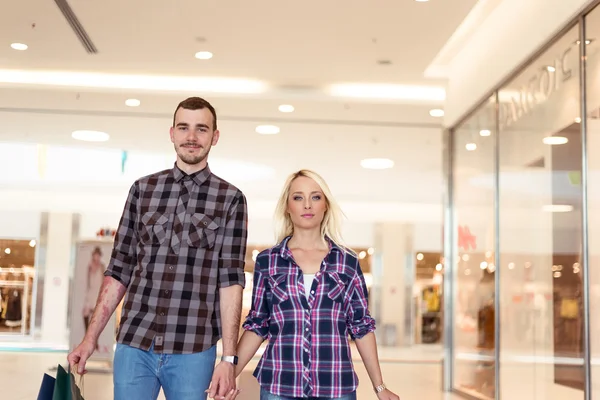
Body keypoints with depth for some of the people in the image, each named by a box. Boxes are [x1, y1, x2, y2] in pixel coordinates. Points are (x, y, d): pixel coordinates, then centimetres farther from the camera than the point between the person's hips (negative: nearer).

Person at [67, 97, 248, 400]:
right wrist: (90, 338, 6)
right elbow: (119, 270, 10)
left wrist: (228, 358, -9)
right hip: (134, 344, 2)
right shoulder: (143, 189, 8)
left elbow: (230, 280, -3)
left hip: (192, 350, -2)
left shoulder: (230, 199, 1)